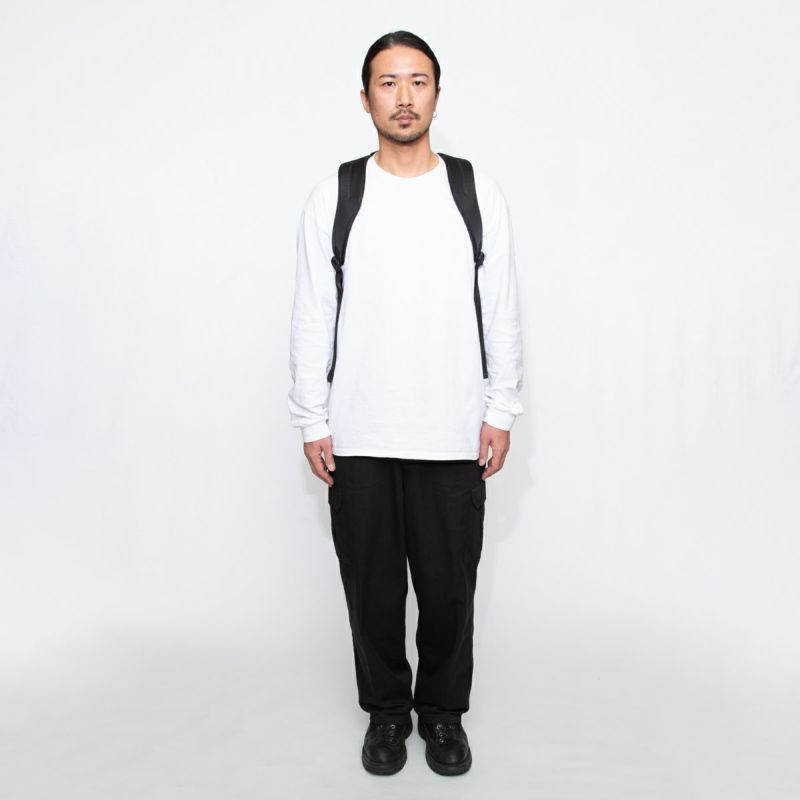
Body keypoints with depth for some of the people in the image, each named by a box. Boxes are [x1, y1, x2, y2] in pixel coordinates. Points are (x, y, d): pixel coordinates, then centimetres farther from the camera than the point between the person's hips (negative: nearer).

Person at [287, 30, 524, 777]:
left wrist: (501, 411, 0)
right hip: (358, 437, 0)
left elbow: (502, 314, 4)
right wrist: (311, 420, -1)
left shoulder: (480, 194, 2)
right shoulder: (332, 197, 1)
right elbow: (311, 318, 2)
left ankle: (443, 711, 35)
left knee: (449, 587, 11)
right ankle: (386, 710, 35)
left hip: (452, 436, 0)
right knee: (372, 587, 12)